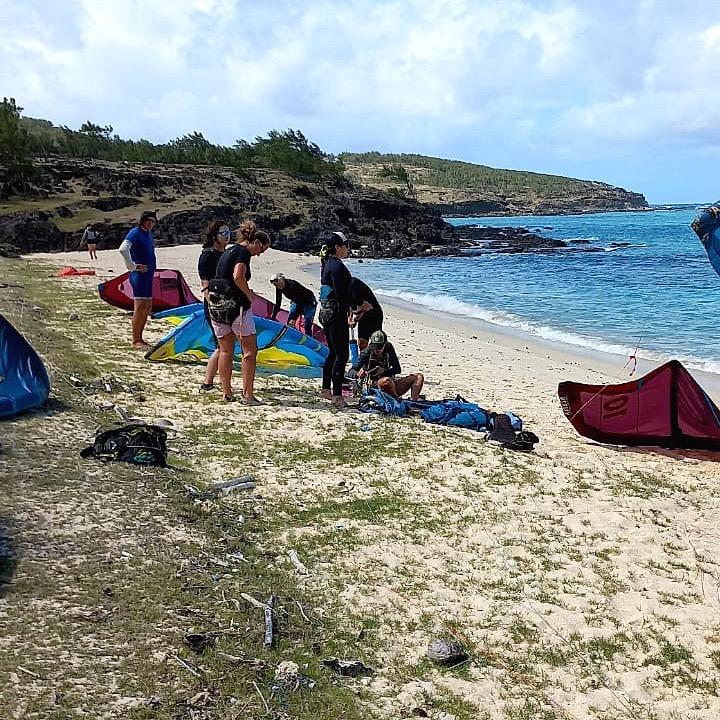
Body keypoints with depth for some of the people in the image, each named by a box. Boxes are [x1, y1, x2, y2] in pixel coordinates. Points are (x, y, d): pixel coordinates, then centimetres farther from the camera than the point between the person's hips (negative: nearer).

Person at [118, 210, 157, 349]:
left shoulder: (150, 234, 16)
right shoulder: (135, 233, -10)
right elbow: (123, 249, -25)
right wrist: (133, 266, -19)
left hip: (149, 275, 9)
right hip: (139, 275, -9)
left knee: (147, 307, 12)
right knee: (139, 307, -10)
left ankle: (139, 338, 19)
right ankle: (135, 341, -6)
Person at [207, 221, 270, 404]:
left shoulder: (228, 251, 20)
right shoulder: (243, 252, -6)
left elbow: (220, 278, 18)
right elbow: (238, 277, -22)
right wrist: (250, 295, -9)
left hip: (216, 304, 8)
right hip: (235, 303, -8)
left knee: (225, 350, 13)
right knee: (250, 350, 0)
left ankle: (227, 393, 15)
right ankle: (248, 394, -2)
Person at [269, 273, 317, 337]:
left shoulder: (292, 285, -34)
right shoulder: (279, 288, -13)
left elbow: (299, 303, -35)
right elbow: (278, 303, -4)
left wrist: (293, 319, -37)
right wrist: (273, 317, -8)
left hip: (309, 302, -7)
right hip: (296, 301, 7)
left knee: (307, 326, -16)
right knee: (289, 323, -1)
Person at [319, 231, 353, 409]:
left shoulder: (327, 264, 15)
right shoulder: (337, 265, -15)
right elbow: (341, 293, -21)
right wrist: (350, 311, -13)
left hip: (326, 312, 10)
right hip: (337, 313, -10)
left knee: (333, 352, 18)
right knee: (342, 354, -7)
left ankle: (326, 389, 25)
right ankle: (337, 395, -8)